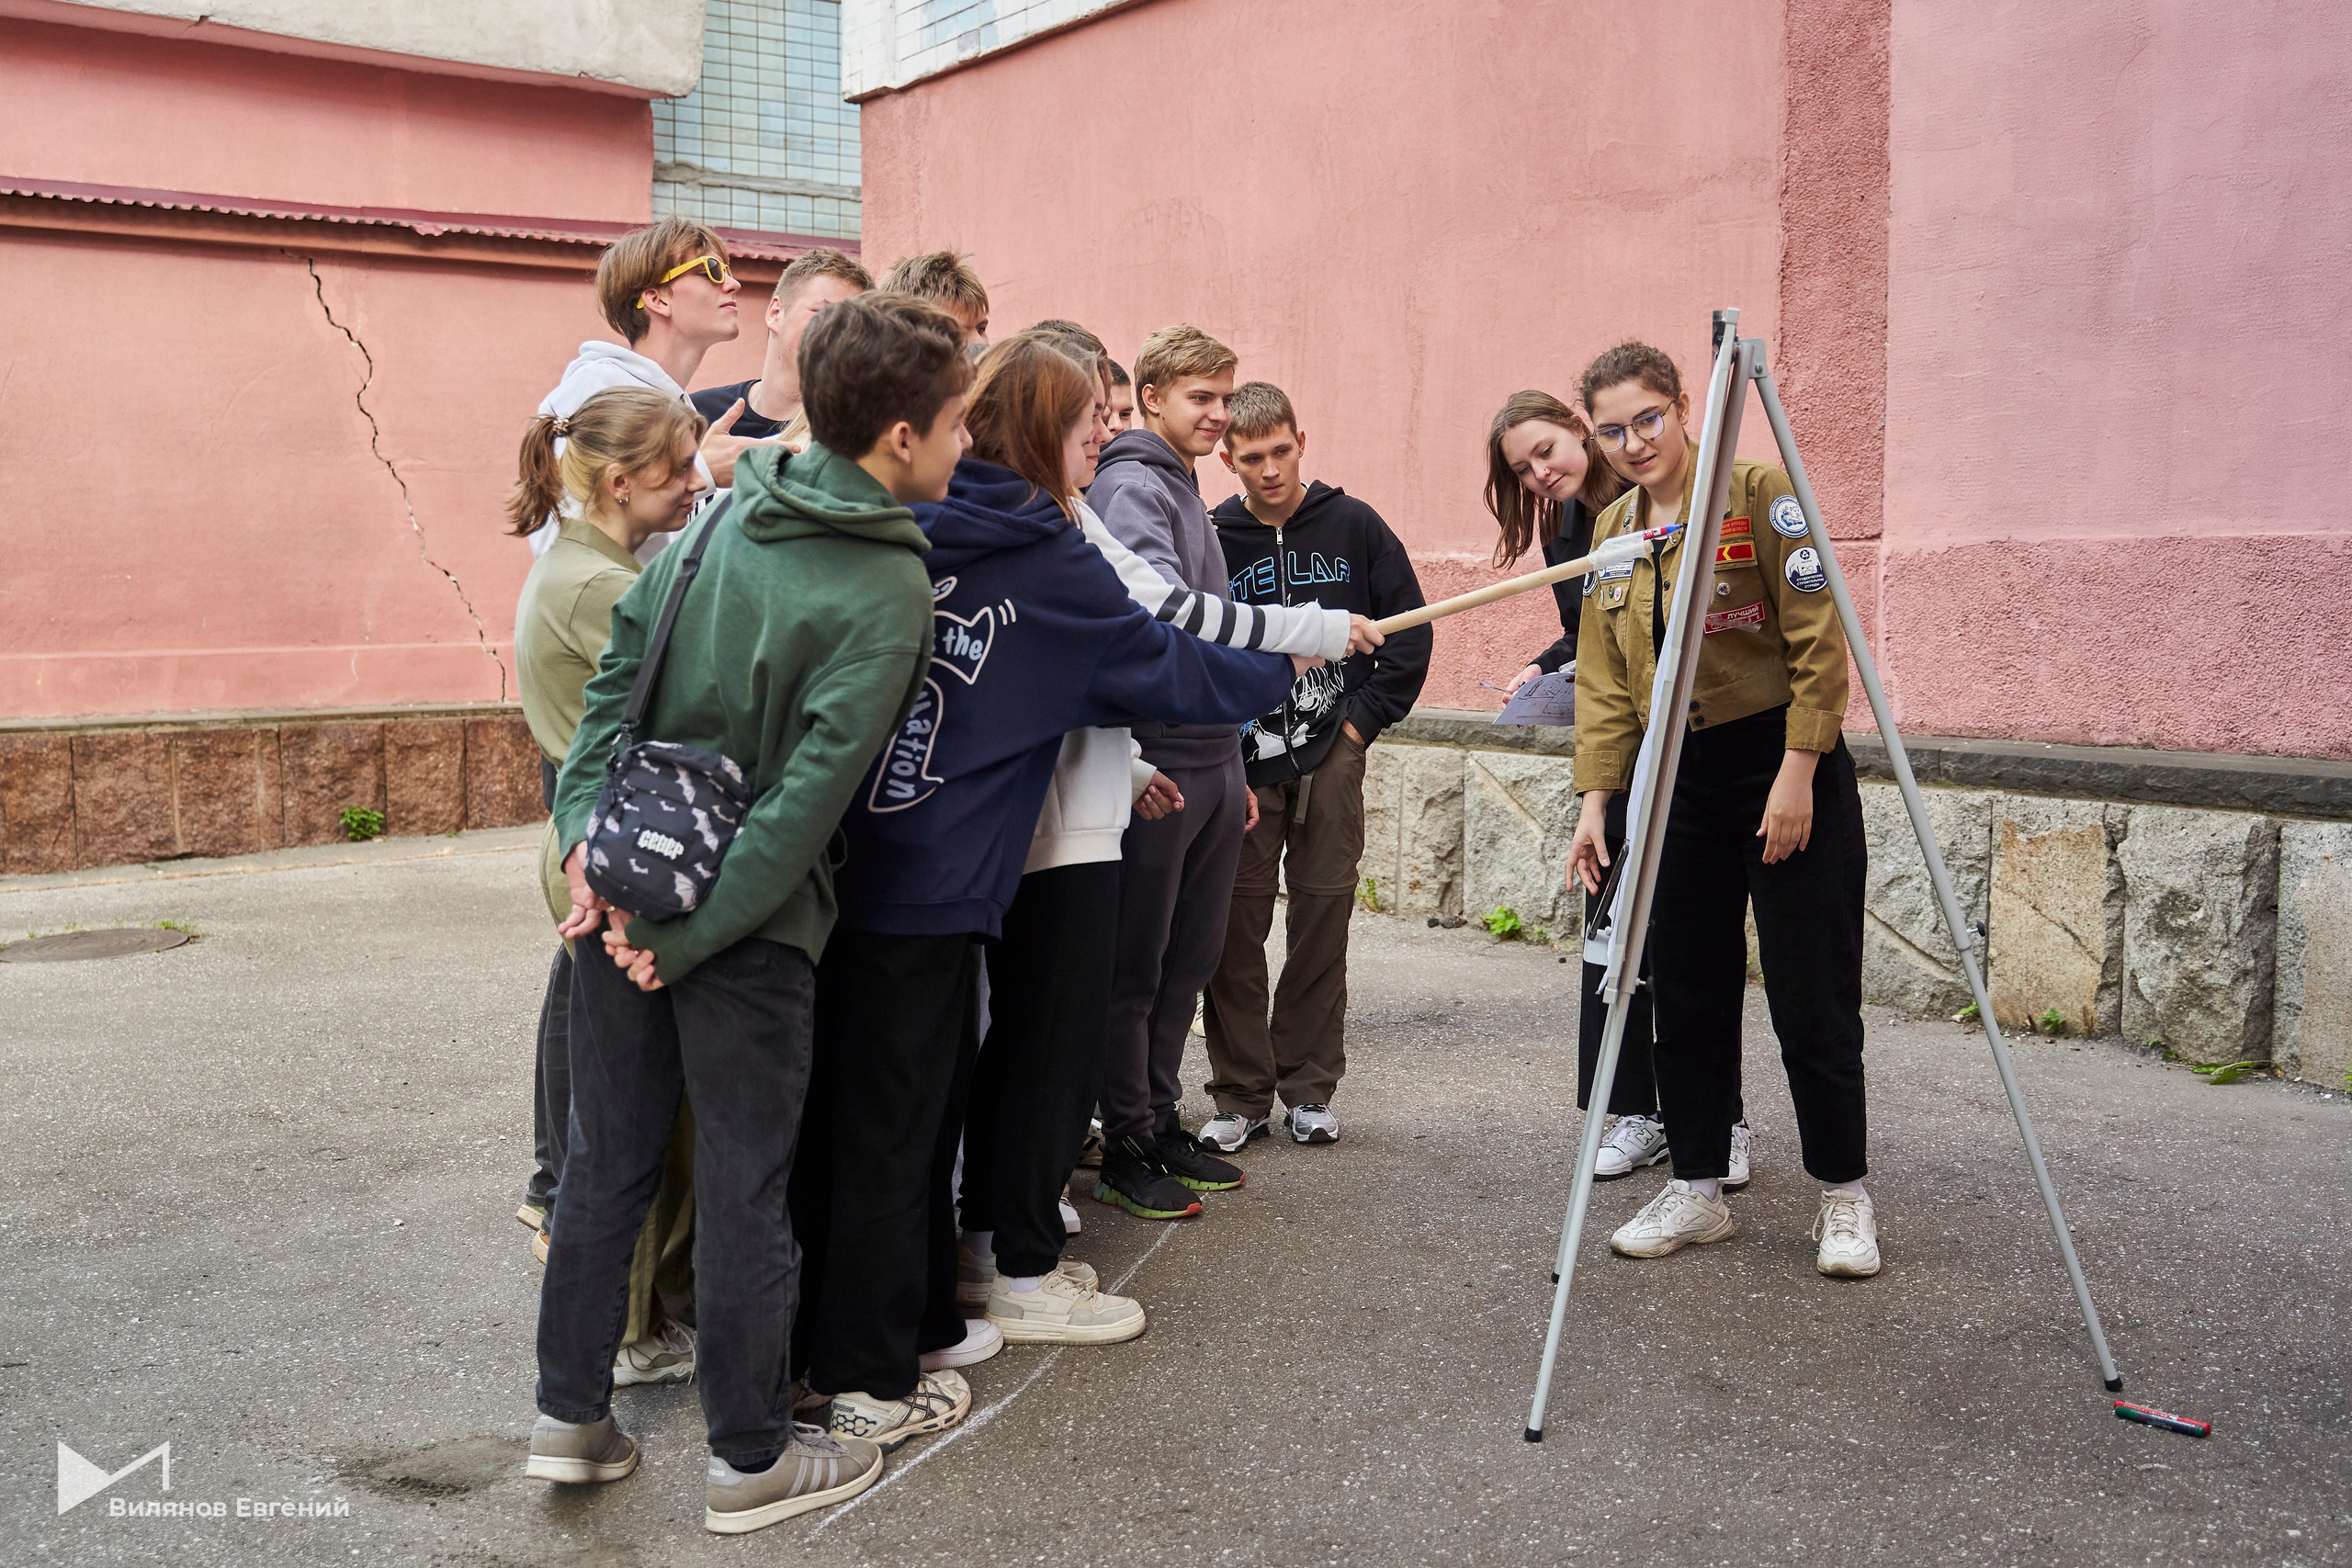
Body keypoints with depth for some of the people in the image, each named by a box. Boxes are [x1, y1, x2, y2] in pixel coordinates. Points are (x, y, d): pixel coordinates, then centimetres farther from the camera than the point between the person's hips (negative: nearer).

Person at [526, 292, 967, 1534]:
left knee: (605, 1161, 16)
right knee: (743, 1188, 6)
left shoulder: (731, 510, 4)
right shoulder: (891, 592, -15)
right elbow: (812, 790, -20)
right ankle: (749, 1458, 21)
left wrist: (588, 829, 0)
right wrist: (693, 934, -17)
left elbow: (616, 668, 3)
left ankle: (570, 1414, 30)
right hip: (753, 923, -6)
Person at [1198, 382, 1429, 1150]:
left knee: (1323, 921, 5)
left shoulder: (1353, 526, 1)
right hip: (1240, 764, 0)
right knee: (1236, 925, -1)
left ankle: (1309, 1087, 18)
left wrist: (1364, 718, 0)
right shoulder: (1210, 537, -1)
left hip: (1332, 759, 1)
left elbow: (1411, 631, 6)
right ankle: (1240, 1095, 10)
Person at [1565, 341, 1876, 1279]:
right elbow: (1606, 685, 11)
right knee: (1686, 993, 8)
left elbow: (1818, 645, -12)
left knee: (1812, 1000, -2)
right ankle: (1696, 1191, 19)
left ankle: (1844, 1198, 13)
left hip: (1786, 772, -6)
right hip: (1678, 782, 6)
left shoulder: (1762, 496, -9)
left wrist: (1796, 775, -17)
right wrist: (1595, 797, 3)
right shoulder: (1612, 533, 10)